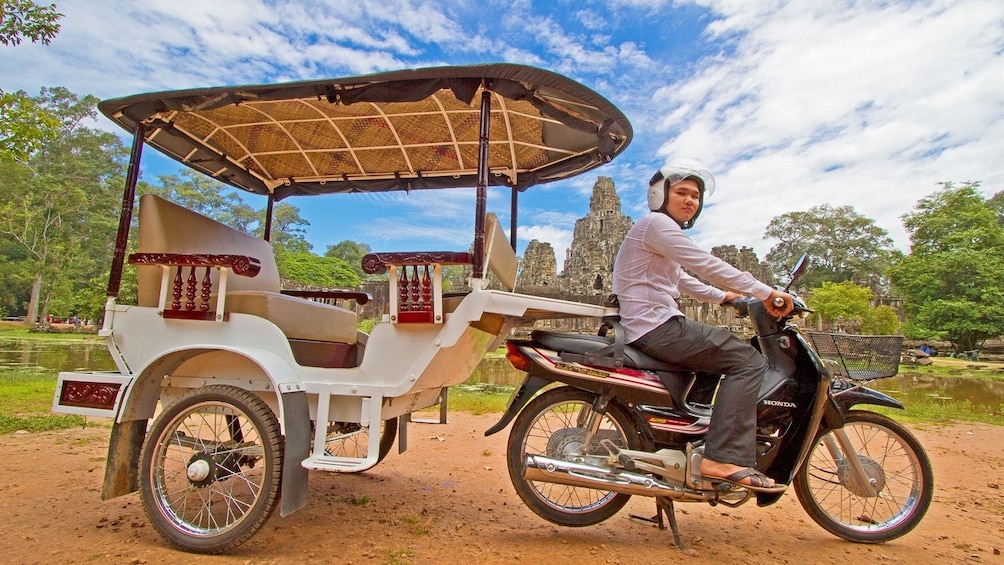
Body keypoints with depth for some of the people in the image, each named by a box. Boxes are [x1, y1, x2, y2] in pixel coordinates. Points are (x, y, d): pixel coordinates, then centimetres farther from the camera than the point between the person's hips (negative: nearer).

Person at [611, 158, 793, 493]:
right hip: (656, 326, -11)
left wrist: (725, 296, 21)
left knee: (735, 355, 23)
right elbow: (706, 265, -17)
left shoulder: (665, 231, 25)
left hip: (655, 328, 11)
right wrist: (766, 293, -13)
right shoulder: (655, 223, -9)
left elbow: (683, 281, 29)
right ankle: (724, 459, -21)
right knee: (748, 361, -15)